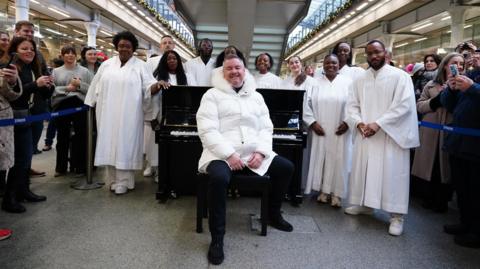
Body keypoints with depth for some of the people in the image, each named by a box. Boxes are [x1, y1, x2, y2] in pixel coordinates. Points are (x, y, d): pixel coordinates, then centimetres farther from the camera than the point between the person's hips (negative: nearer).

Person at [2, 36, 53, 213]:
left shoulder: (32, 69, 10)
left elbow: (44, 95, 12)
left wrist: (49, 86, -8)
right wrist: (36, 84, -28)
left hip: (25, 117, 7)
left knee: (26, 156, 13)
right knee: (19, 159, -5)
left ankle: (23, 191, 26)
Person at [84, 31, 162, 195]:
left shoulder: (140, 66, 3)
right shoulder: (107, 64, 12)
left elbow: (148, 87, -6)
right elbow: (96, 86, 14)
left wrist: (158, 85, -27)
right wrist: (90, 106, 11)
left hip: (128, 115, -3)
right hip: (108, 114, 4)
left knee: (125, 144, -3)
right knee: (109, 144, 6)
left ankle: (123, 181, 2)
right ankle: (113, 179, 16)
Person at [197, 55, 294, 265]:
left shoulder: (256, 96, 15)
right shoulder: (213, 95, 0)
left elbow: (266, 128, 9)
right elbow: (207, 131, -11)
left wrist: (261, 152, -9)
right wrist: (229, 155, -20)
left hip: (253, 153, 6)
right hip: (222, 153, -5)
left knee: (286, 167, -4)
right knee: (218, 178, -35)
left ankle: (273, 214, 19)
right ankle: (217, 238, -17)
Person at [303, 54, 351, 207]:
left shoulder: (347, 82, 3)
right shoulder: (315, 83, 6)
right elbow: (307, 104, 3)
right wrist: (312, 123, -6)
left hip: (340, 131, -1)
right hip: (320, 130, 1)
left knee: (338, 160, 0)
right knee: (320, 159, 4)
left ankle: (336, 193, 9)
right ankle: (323, 191, 15)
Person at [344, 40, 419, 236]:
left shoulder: (400, 76, -4)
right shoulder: (360, 80, 12)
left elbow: (404, 104, -13)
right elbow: (352, 105, 9)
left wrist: (378, 124, -19)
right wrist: (359, 123, -11)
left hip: (390, 134, -5)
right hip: (365, 134, 5)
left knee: (392, 173, -5)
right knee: (363, 169, 10)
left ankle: (396, 215, 4)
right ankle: (364, 204, 26)